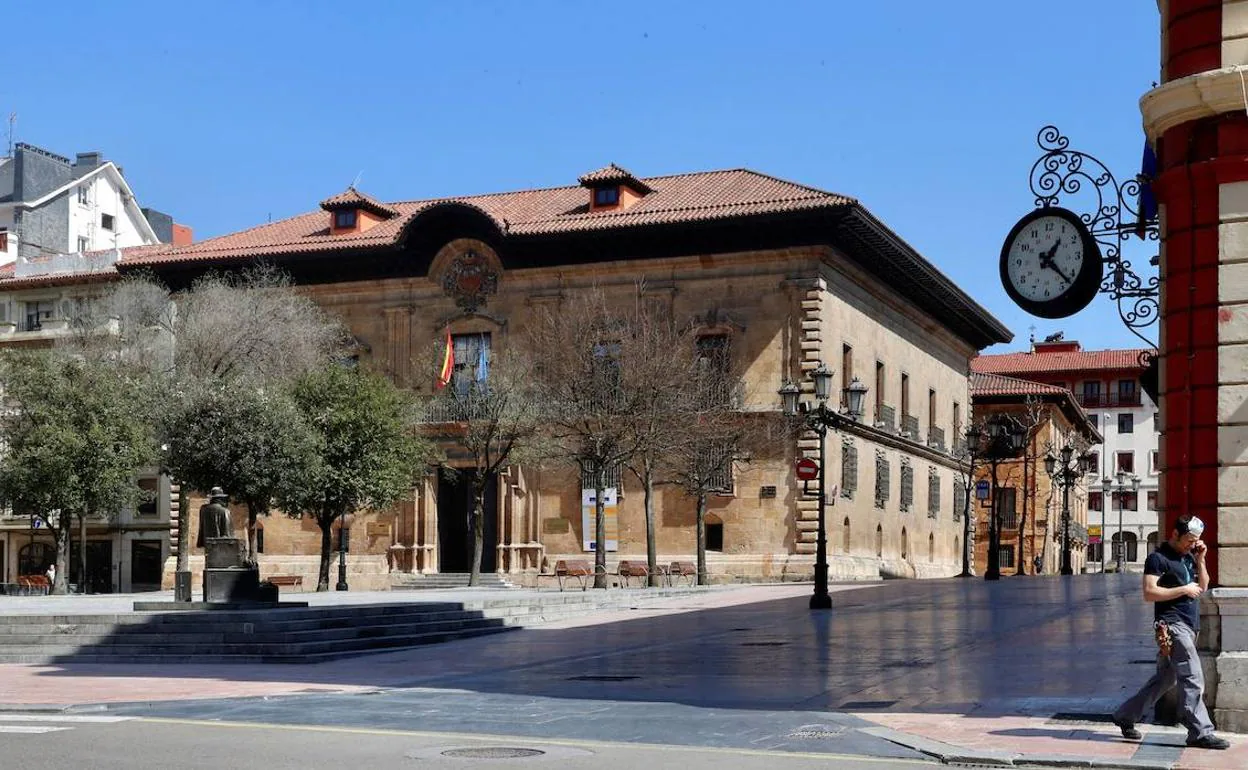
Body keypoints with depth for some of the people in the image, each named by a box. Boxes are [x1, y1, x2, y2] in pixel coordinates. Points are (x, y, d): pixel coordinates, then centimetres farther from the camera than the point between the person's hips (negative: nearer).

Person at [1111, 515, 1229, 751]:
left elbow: (1202, 586, 17)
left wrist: (1200, 560, 5)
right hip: (1172, 625, -9)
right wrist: (1184, 590, -15)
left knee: (1165, 678, 13)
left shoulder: (1188, 556, 18)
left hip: (1189, 626, 9)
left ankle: (1125, 716, 22)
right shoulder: (1158, 558, -8)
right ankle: (1200, 733, -11)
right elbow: (1149, 593, -16)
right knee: (1193, 679, -13)